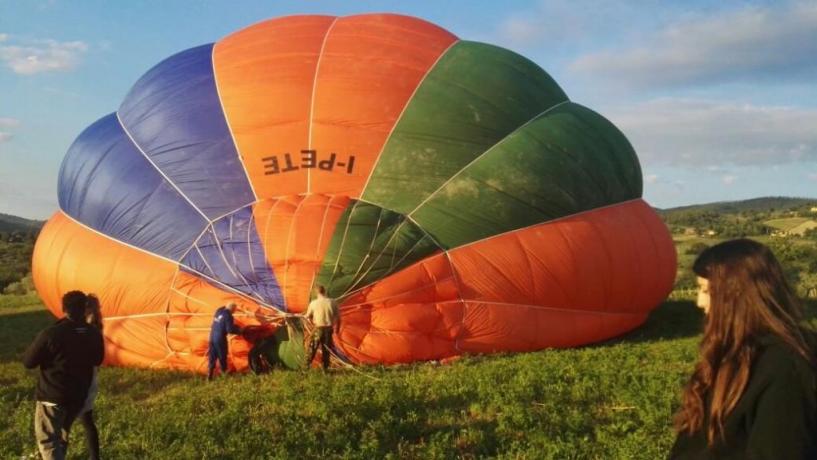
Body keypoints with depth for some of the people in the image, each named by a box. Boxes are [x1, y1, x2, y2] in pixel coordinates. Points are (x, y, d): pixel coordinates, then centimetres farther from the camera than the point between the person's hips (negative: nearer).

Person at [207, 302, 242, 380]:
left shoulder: (219, 311, 10)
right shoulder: (228, 316, -14)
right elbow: (230, 330, -18)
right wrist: (239, 330, 0)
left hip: (212, 336, 7)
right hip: (220, 338, -7)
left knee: (212, 357, 10)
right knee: (222, 357, 4)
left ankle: (209, 376, 11)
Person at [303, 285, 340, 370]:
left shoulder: (313, 303, -7)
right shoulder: (332, 302, -2)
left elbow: (308, 316, 5)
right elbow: (337, 317, 2)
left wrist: (304, 316, 28)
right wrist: (337, 328, 16)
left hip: (318, 328, -2)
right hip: (328, 328, 2)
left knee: (312, 347, 8)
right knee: (326, 349, 12)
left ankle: (307, 365, 4)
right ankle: (325, 367, 15)